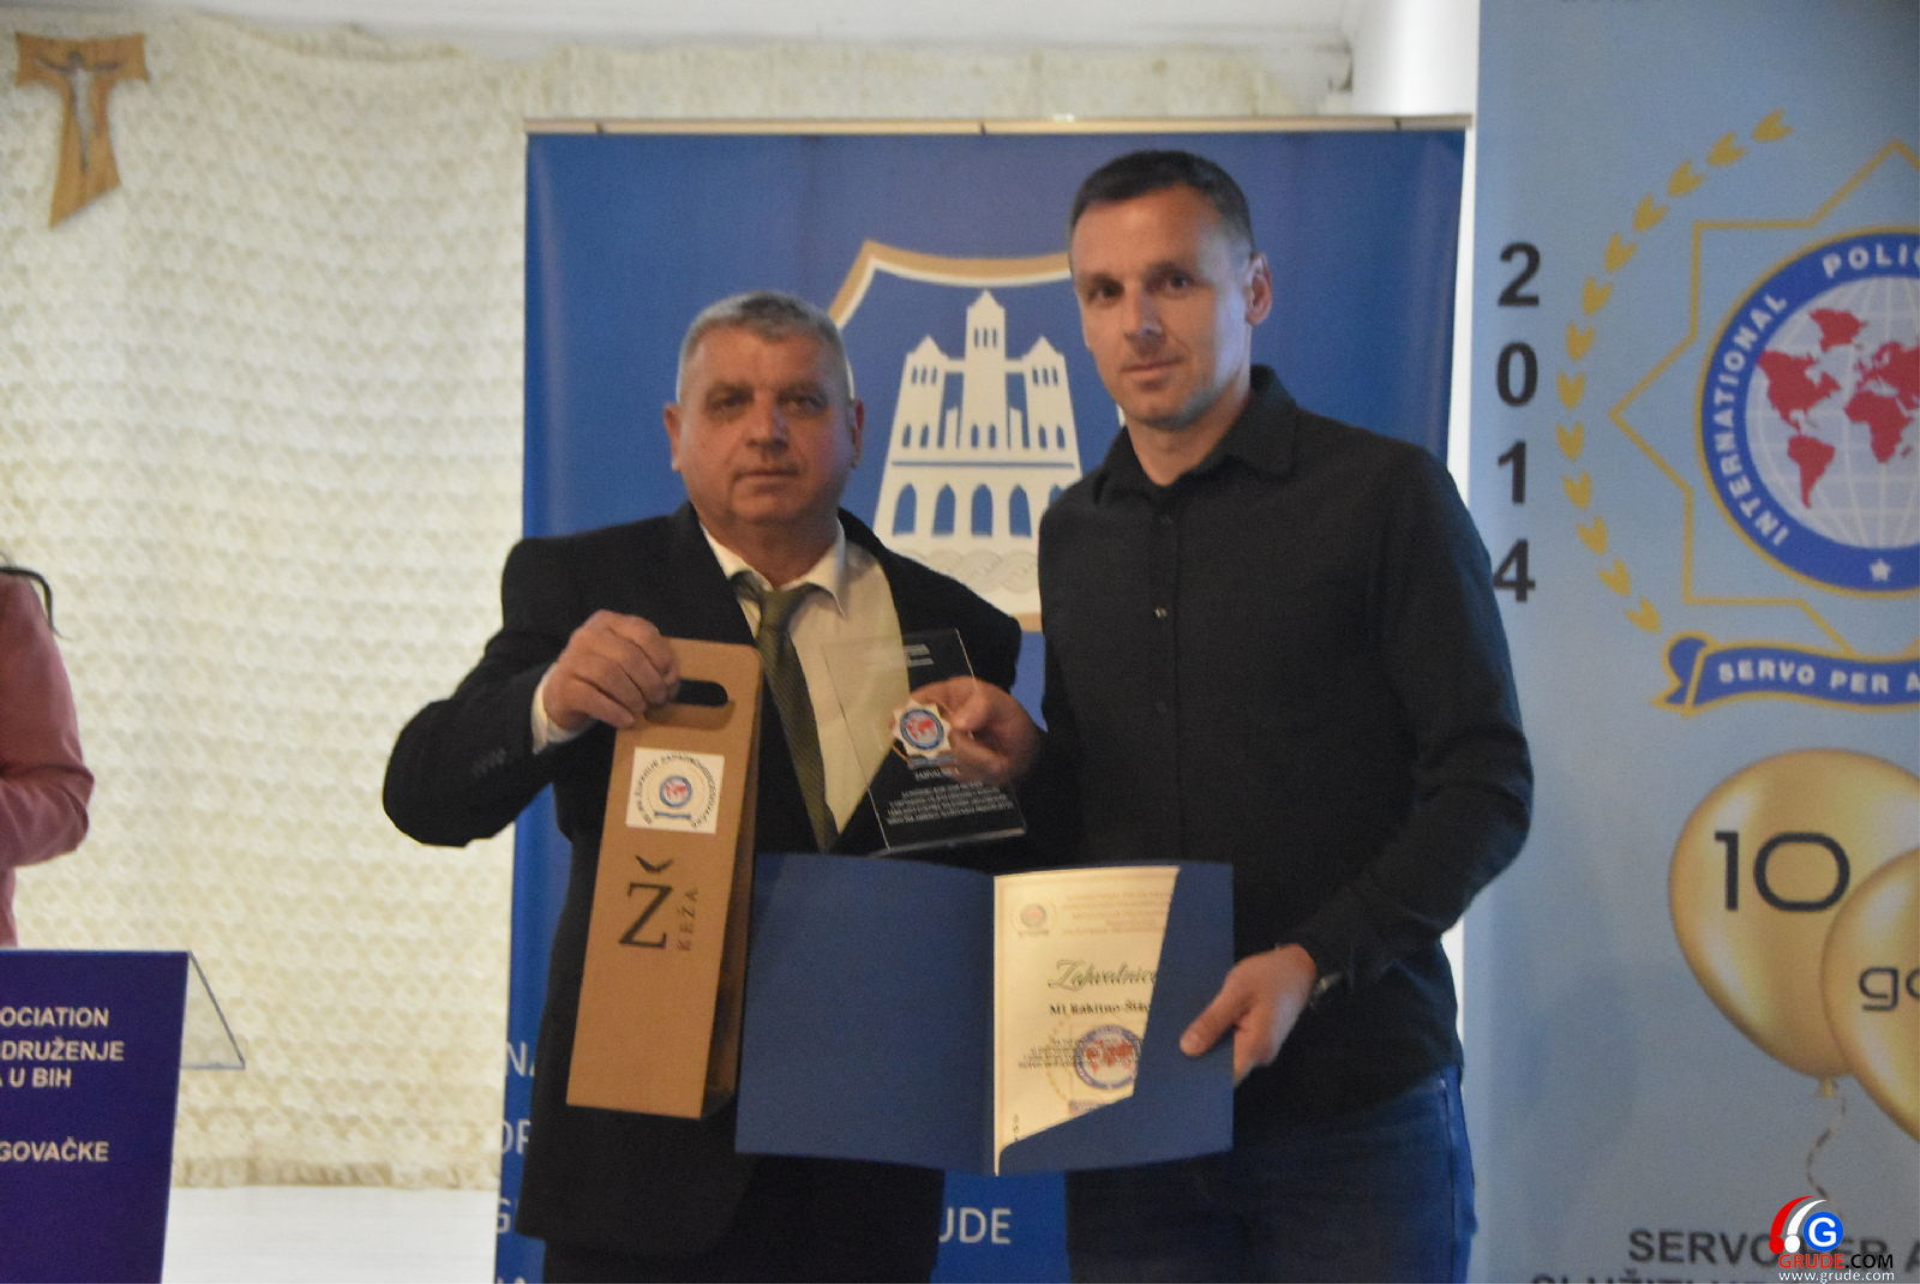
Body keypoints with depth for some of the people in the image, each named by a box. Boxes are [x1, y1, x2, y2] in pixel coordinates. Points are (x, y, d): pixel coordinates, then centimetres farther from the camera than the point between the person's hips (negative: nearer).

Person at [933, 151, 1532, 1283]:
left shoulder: (1384, 493, -3)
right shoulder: (1076, 535, 14)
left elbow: (1486, 785, -7)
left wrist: (1314, 961, -18)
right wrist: (1025, 762, -1)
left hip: (1354, 1105, -4)